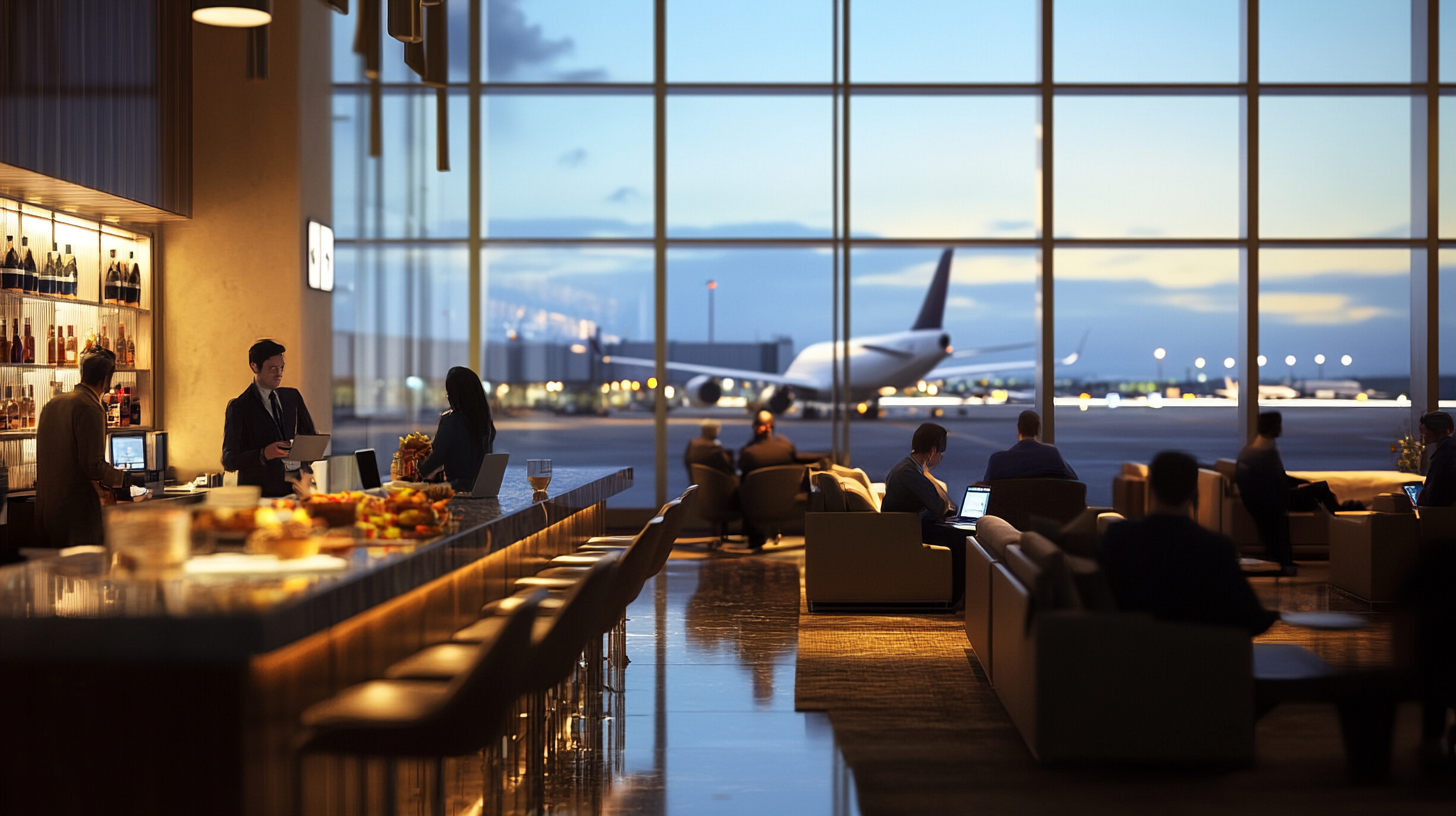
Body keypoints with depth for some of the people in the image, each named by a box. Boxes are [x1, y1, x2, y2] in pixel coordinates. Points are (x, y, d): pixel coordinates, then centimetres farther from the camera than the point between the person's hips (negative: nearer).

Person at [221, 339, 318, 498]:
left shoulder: (293, 397, 15)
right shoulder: (239, 407, 1)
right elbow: (229, 460, -3)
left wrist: (306, 470, 2)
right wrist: (264, 455, -21)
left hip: (293, 489, 4)